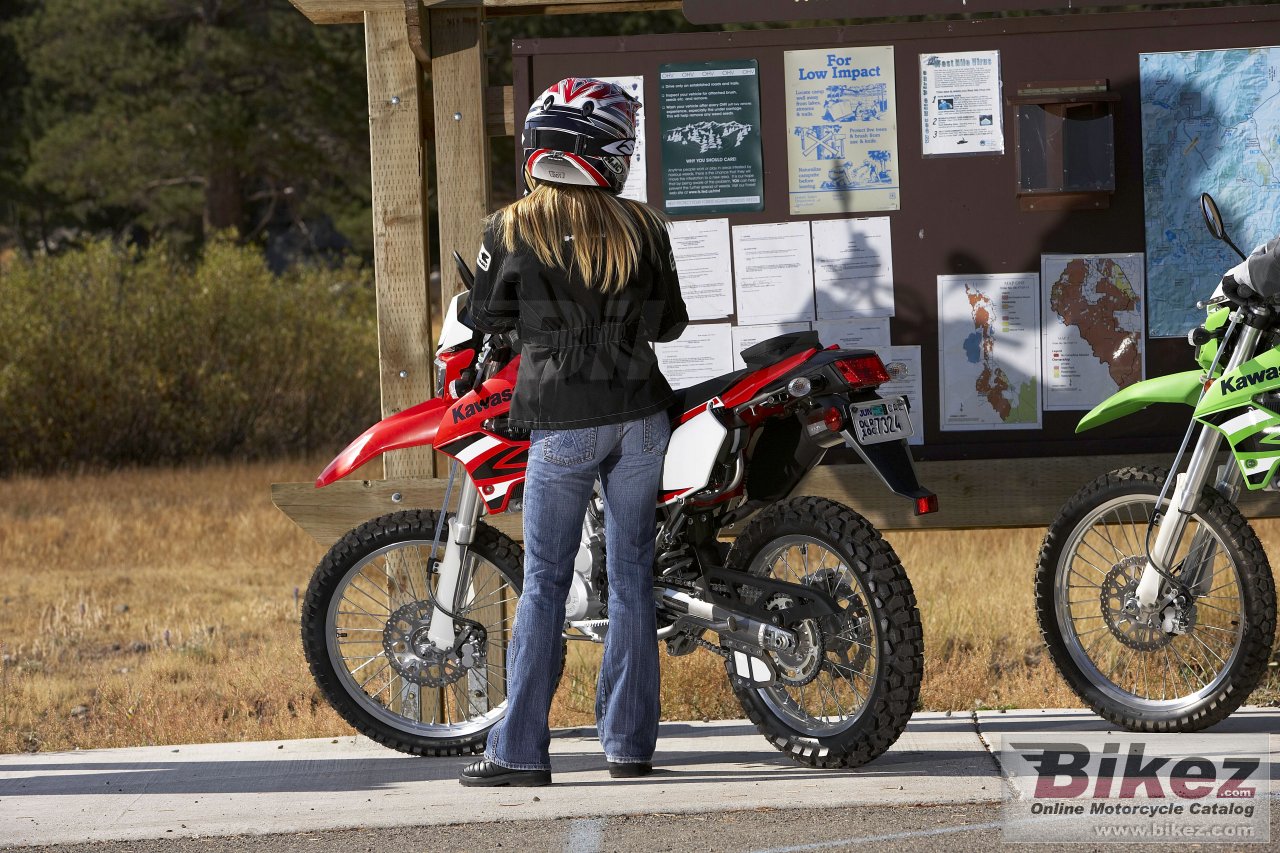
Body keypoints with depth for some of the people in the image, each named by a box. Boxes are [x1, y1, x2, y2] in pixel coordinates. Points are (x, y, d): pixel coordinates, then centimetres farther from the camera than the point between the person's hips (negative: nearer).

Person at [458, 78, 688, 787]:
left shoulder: (512, 230, -7)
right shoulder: (642, 229, 0)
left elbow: (485, 317, 4)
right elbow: (671, 323, 10)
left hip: (563, 423, -2)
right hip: (640, 415, 2)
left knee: (545, 583, 1)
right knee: (631, 576, 8)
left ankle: (520, 750, -1)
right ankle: (630, 742, 9)